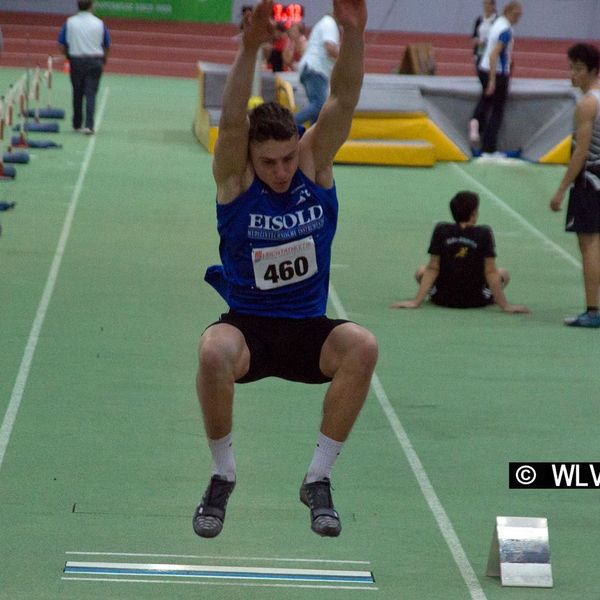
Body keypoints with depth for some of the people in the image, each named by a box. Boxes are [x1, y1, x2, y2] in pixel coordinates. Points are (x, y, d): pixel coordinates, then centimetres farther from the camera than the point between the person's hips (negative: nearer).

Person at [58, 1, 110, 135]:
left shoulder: (69, 22, -2)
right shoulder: (99, 23, -2)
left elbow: (62, 44, -1)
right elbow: (107, 45, 3)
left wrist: (68, 56, 15)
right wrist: (103, 60, 19)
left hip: (76, 60, 1)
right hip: (95, 61, -1)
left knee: (77, 94, 13)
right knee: (91, 94, -3)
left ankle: (77, 124, 22)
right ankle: (89, 125, -15)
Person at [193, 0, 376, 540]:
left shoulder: (316, 163, -4)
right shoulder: (235, 179, -10)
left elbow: (343, 100, -18)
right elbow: (232, 119, -29)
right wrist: (250, 49, -45)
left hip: (308, 328, 2)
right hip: (248, 325, -2)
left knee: (362, 346, -31)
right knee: (213, 351, -37)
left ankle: (319, 479, -15)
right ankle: (223, 476, -12)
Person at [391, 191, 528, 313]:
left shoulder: (440, 231, -8)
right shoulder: (484, 233, -12)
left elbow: (432, 269, -7)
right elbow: (490, 272, -13)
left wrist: (416, 301, -4)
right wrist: (505, 305, -9)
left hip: (442, 299, 1)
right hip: (476, 300, -1)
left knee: (421, 271, 28)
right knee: (503, 273, 24)